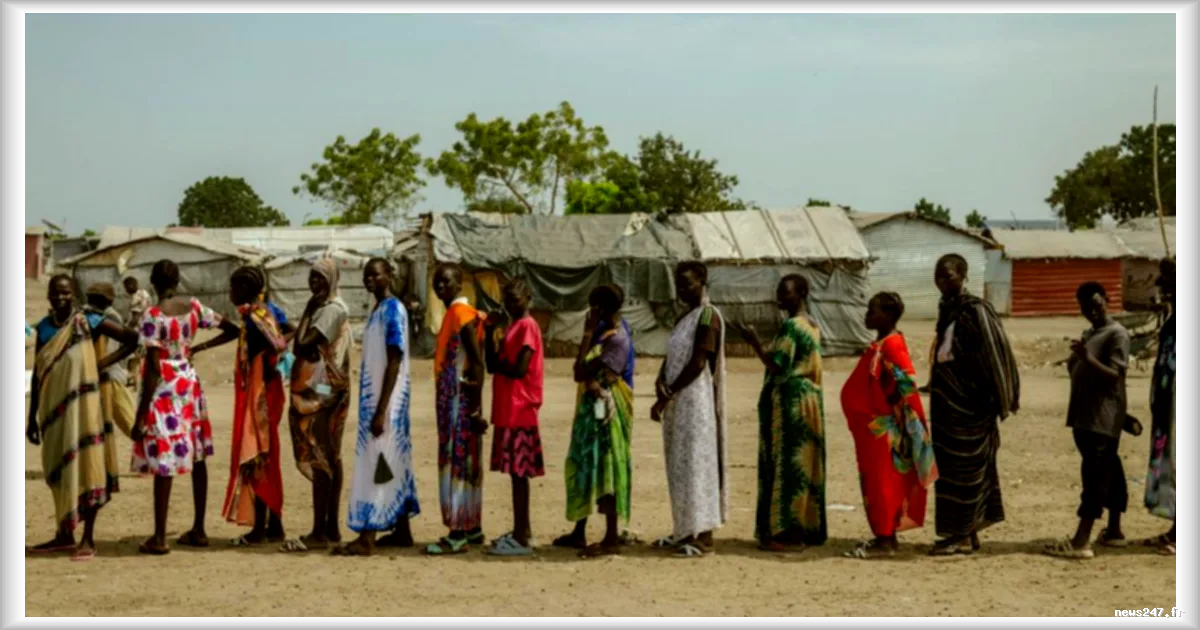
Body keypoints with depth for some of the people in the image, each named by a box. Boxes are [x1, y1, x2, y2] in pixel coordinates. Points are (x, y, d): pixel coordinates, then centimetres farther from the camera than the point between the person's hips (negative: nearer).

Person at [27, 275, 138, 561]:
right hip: (52, 408, 5)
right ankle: (64, 535, 24)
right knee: (57, 469, 12)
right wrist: (32, 417, 12)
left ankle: (88, 539, 1)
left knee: (84, 464, -4)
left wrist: (103, 363, -9)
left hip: (80, 405, -5)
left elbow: (132, 340, -4)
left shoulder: (88, 322, -6)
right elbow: (37, 374, 13)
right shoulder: (44, 327, 8)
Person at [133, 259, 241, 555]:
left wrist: (140, 416, -14)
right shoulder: (194, 306, 1)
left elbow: (154, 368, -18)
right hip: (190, 383, 6)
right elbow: (232, 330, 10)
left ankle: (159, 538, 3)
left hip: (164, 388, -6)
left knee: (162, 463, -2)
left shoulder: (153, 315, -15)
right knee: (197, 457, 12)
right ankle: (198, 530, 19)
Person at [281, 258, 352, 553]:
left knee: (318, 458, -9)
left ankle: (319, 532, -8)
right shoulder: (317, 306, 18)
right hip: (314, 391, 10)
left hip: (321, 393, -10)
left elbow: (305, 344, -21)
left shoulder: (333, 309, -12)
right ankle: (331, 528, 15)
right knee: (329, 457, 10)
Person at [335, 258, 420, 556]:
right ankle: (401, 530, 18)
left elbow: (394, 363, -19)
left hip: (385, 402, -9)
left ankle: (367, 538, -9)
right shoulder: (378, 310, 15)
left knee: (378, 465, -9)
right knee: (393, 464, 12)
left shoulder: (393, 310, -13)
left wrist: (381, 409, -23)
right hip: (374, 399, 9)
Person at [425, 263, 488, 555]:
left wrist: (475, 407, -23)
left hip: (460, 400, -10)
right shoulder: (453, 314, 16)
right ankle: (473, 529, 20)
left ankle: (458, 534, -6)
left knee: (457, 463, -8)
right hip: (450, 400, 10)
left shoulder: (462, 314, -14)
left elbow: (477, 362, -20)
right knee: (466, 464, 13)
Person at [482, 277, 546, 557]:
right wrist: (490, 331, 3)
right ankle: (522, 531, 20)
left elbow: (519, 369, -19)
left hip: (520, 410, -9)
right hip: (508, 410, 9)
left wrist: (497, 364, -3)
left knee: (518, 472, -7)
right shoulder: (512, 327, 17)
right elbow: (494, 363, 13)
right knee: (517, 472, 12)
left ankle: (521, 537, -5)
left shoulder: (527, 327, -10)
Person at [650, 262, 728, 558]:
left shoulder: (708, 316, -11)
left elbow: (698, 363, -18)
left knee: (696, 464, -7)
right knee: (680, 467, 12)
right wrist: (660, 382, -8)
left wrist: (666, 396, -17)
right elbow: (671, 358, 14)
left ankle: (703, 537, -4)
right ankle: (685, 531, 20)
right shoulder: (685, 318, 17)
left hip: (696, 402, -9)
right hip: (678, 402, 9)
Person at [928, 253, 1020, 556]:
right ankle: (966, 531, 18)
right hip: (947, 399, 8)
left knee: (964, 464, -2)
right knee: (949, 463, 10)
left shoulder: (975, 310, -13)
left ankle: (964, 535, 5)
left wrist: (1003, 396, -12)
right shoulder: (946, 308, 10)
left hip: (969, 400, -8)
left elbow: (994, 352, -13)